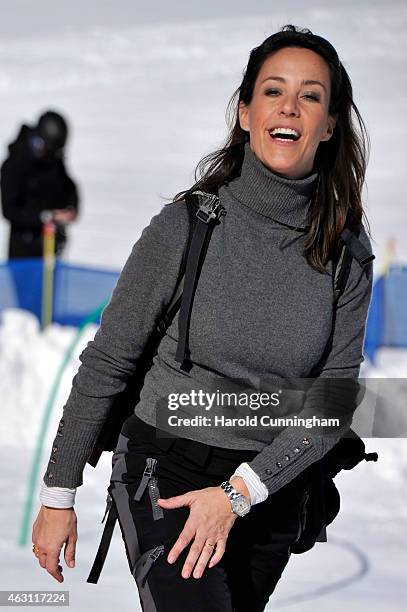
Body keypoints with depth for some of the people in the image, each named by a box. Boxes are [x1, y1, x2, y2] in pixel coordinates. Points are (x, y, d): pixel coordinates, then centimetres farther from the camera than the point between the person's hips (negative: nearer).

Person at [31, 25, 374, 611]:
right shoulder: (187, 225, -11)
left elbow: (335, 396, -4)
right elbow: (106, 364, -5)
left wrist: (239, 492, -15)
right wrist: (58, 496, -2)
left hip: (271, 488, 4)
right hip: (166, 469, -4)